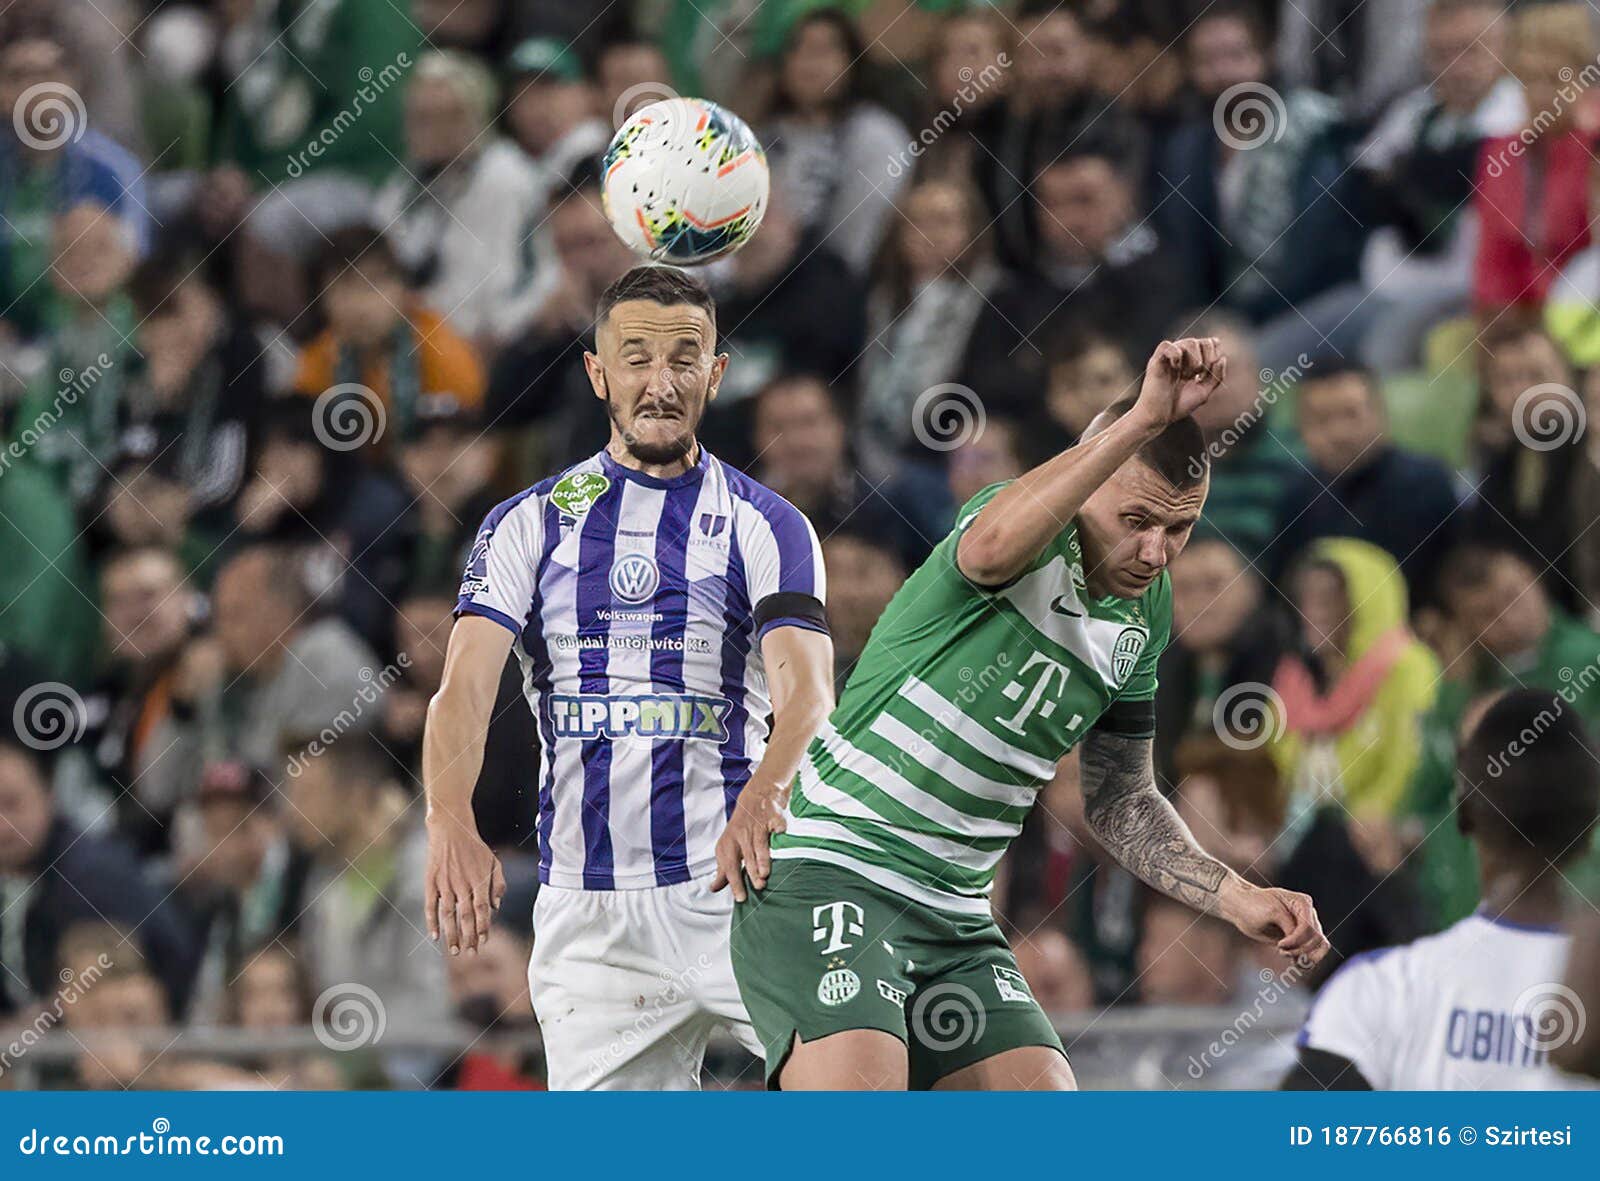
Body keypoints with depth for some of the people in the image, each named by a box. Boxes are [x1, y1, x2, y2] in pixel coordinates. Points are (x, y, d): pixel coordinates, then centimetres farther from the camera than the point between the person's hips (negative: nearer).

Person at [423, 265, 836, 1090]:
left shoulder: (766, 527, 6)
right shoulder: (528, 524, 10)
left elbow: (806, 693, -10)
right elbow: (464, 687, -3)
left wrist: (762, 803, -33)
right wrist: (451, 825, -24)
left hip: (734, 885, -2)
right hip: (587, 918, 2)